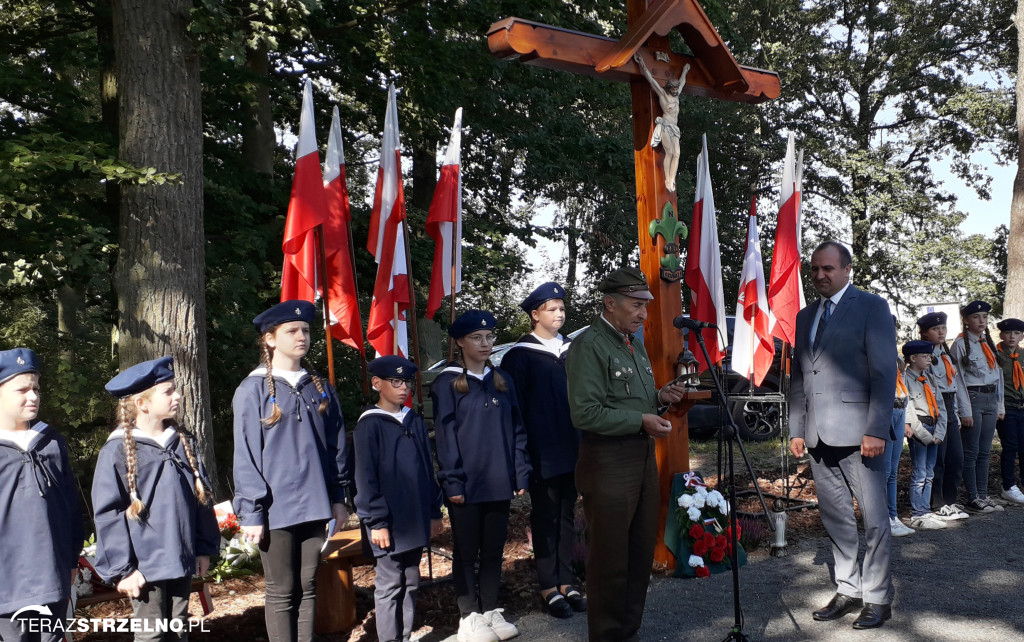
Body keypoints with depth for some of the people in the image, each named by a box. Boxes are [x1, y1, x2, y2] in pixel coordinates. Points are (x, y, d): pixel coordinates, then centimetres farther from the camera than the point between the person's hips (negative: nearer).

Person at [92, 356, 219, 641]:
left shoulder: (183, 441, 6)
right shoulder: (117, 451, -11)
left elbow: (202, 495, 11)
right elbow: (108, 514, -11)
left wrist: (204, 548, 10)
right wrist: (122, 568, -11)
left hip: (182, 562, 5)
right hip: (146, 566, -5)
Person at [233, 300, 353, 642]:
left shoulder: (320, 388, 9)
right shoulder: (253, 390, -6)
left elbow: (336, 446, 12)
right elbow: (246, 457, -7)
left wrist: (339, 498, 9)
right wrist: (251, 512, -9)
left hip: (314, 504, 4)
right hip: (276, 508, -4)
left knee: (308, 587, 12)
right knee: (282, 592, 6)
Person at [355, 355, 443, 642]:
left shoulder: (414, 421, 10)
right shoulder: (369, 425, -8)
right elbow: (366, 478, -10)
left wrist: (434, 511, 13)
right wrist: (376, 521, -12)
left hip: (416, 520, 6)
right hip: (389, 522, -6)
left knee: (411, 582, 14)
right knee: (390, 584, 1)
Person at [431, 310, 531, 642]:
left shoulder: (502, 380, 9)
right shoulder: (447, 383, -4)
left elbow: (516, 430, 9)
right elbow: (445, 436, -7)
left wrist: (521, 474, 3)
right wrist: (452, 482, -11)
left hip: (499, 483, 4)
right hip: (467, 486, -4)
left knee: (494, 550, 12)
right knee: (466, 552, 7)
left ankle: (491, 611, 24)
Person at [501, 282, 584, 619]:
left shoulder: (570, 349, 11)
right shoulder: (520, 355, -7)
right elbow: (514, 407, -7)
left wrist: (585, 442, 15)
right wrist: (520, 451, -10)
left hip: (571, 449, 6)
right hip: (541, 452, -5)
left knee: (567, 515, 11)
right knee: (545, 518, 3)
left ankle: (566, 582, 20)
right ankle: (549, 587, 12)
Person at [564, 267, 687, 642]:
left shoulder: (634, 343, 15)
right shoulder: (589, 346, -13)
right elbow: (585, 413, -21)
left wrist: (659, 397, 6)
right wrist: (641, 420, -18)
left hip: (643, 456, 9)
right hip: (609, 462, -9)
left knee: (641, 552, 15)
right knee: (610, 559, 1)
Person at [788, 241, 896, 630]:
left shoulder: (871, 307, -2)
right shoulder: (805, 317, 16)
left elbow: (884, 373, -9)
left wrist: (876, 431, -15)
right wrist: (796, 430, 11)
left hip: (858, 433, -6)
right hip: (819, 437, 6)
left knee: (874, 520, 2)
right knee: (836, 519, 12)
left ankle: (877, 598, 14)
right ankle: (848, 591, 22)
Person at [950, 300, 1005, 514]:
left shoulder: (989, 343, 14)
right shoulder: (961, 344, -6)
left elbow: (998, 374, 17)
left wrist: (1000, 405, 12)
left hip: (990, 399, 7)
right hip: (972, 398, -7)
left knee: (984, 451, 10)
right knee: (971, 452, -2)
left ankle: (983, 495, 15)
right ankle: (973, 498, 3)